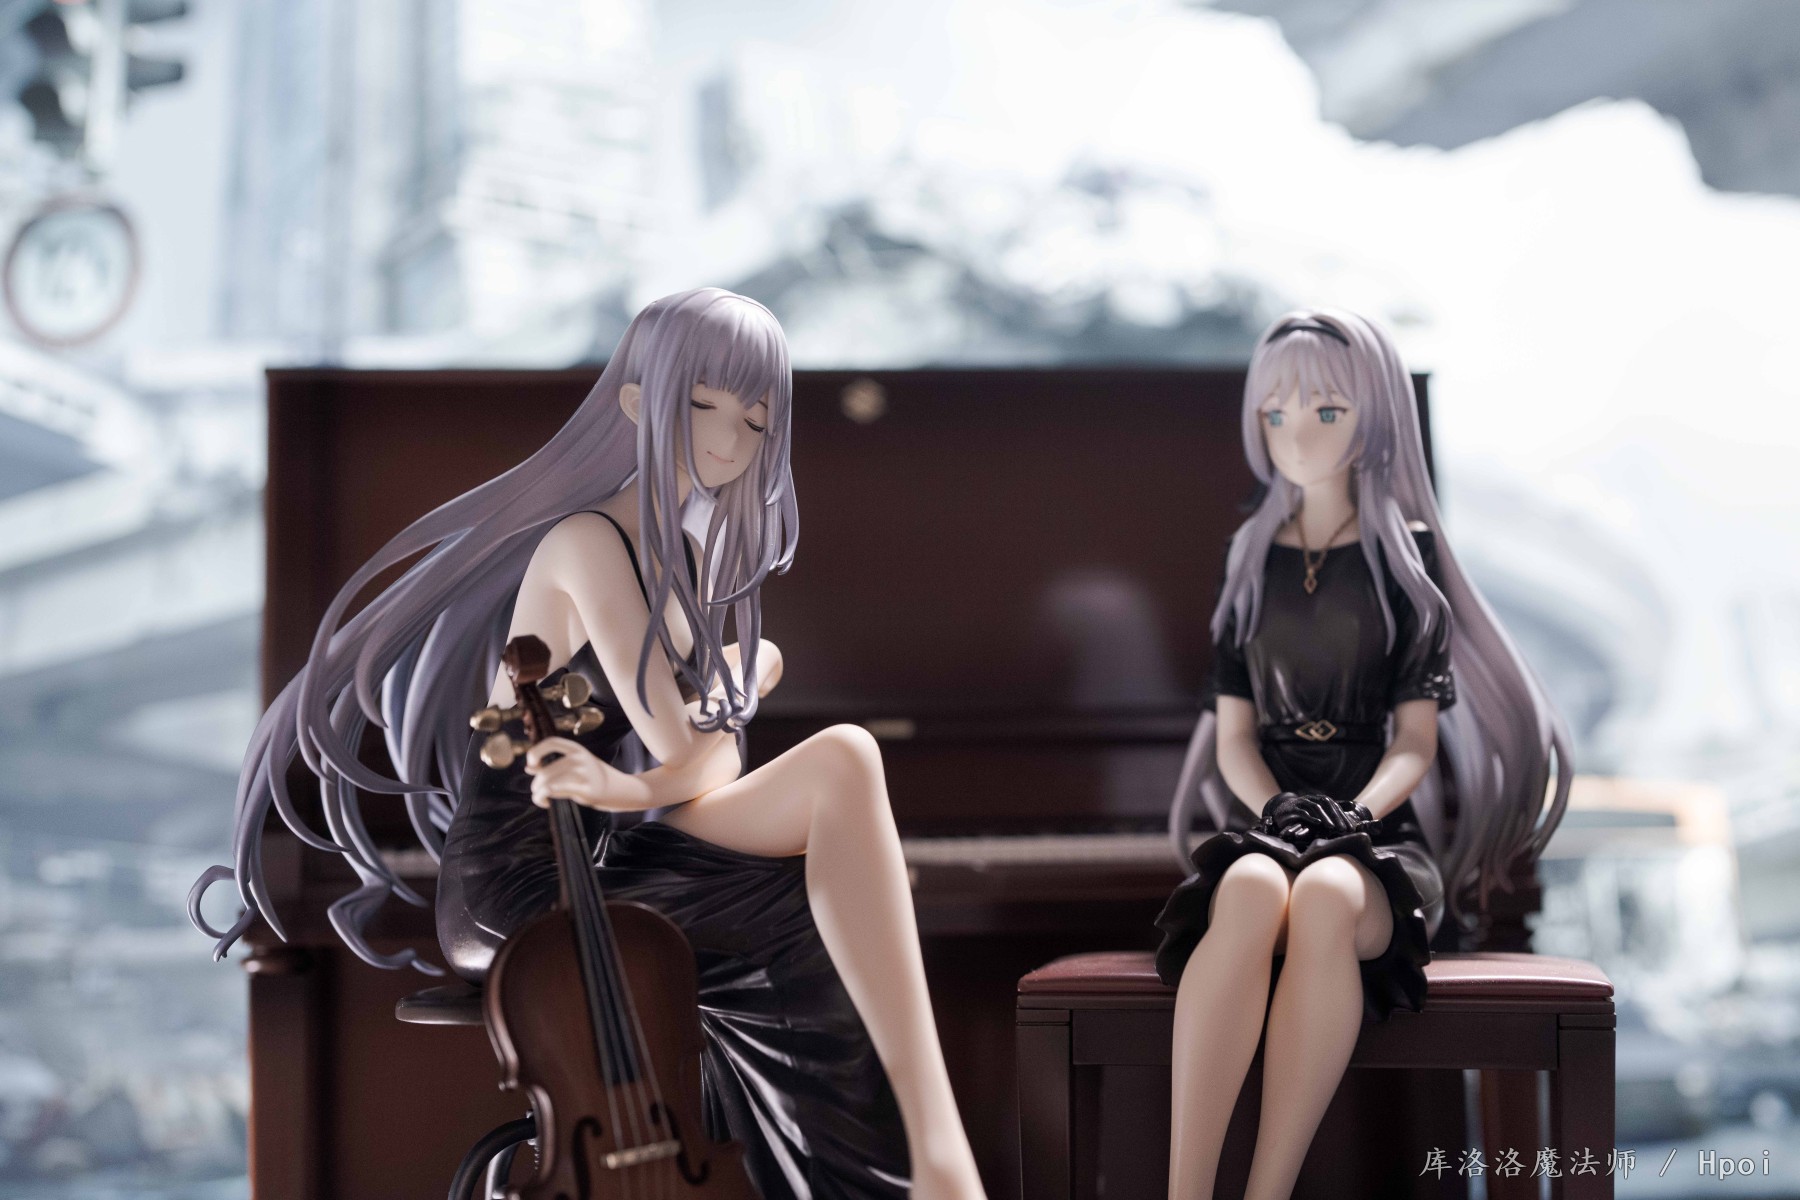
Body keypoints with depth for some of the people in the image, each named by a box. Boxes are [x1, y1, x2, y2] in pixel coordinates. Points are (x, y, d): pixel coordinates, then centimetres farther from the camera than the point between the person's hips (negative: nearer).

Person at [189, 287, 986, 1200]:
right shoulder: (589, 541, -14)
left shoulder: (688, 565, 15)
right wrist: (750, 668, 1)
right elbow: (675, 737, -18)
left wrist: (635, 787, -17)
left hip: (610, 859, 8)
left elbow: (713, 750, 5)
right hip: (521, 881, -8)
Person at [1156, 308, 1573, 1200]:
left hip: (1379, 835, -1)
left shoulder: (1406, 558, 9)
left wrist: (1356, 814, -18)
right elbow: (1234, 734, 10)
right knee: (1252, 891, -38)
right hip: (1270, 821, 1)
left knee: (1324, 897, -40)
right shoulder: (1251, 562, 15)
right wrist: (1279, 809, -12)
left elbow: (1416, 739, 3)